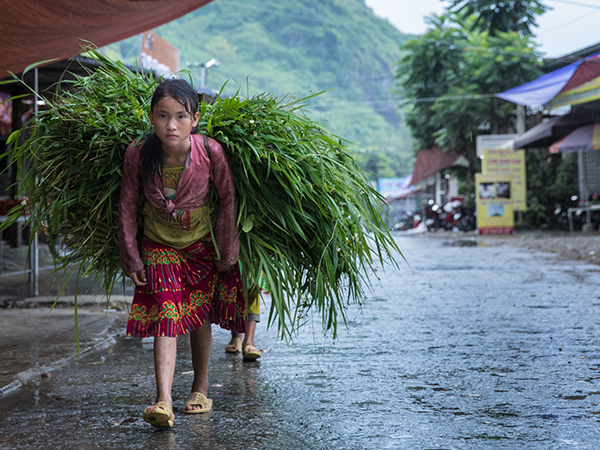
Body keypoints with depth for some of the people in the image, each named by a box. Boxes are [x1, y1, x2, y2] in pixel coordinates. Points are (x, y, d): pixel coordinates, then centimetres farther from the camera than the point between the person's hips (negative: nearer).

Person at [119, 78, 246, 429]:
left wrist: (227, 252, -4)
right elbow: (128, 205, -7)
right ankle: (164, 401, -18)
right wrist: (131, 257, -4)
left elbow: (228, 199, -9)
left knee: (200, 315, 11)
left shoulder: (210, 151, -23)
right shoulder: (138, 153, -21)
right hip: (159, 245, 0)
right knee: (165, 317, -11)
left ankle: (201, 387, 28)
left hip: (203, 243, 0)